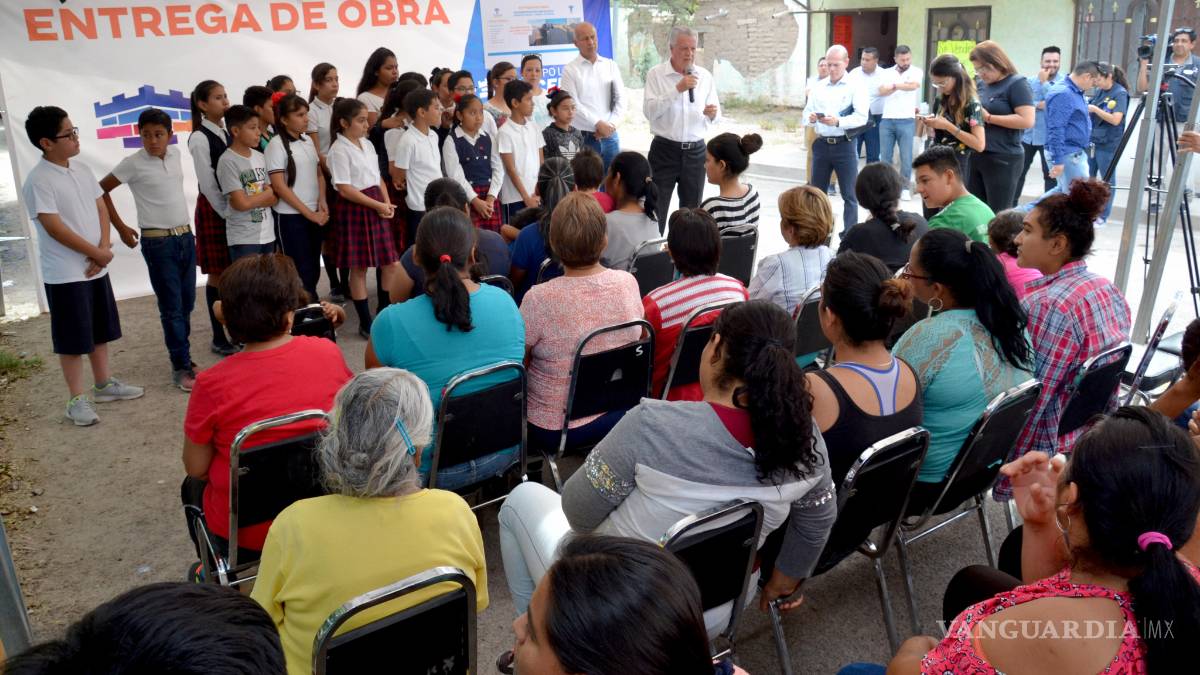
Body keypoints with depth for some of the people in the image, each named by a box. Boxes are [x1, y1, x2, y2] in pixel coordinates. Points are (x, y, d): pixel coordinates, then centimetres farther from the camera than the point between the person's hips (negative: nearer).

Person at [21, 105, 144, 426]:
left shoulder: (82, 169, 6)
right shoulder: (38, 181, -16)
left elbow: (101, 208, 8)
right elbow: (54, 228, -19)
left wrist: (104, 248, -7)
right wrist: (97, 253, -13)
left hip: (96, 267, 7)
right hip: (65, 274, -7)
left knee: (100, 331, 18)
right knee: (73, 339, 2)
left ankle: (104, 384, 32)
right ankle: (77, 399, 12)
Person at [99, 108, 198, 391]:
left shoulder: (176, 153, 4)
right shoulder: (133, 164, -11)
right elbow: (101, 191, -1)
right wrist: (120, 227, 1)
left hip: (186, 236, 5)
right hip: (157, 242, -5)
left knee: (187, 303, 12)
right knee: (171, 307, -3)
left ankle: (180, 354, 26)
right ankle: (181, 367, 3)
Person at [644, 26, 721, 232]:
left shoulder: (705, 76, 7)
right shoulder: (656, 74, -4)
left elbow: (715, 114, 13)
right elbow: (649, 111, -16)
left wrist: (713, 113, -11)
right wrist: (678, 89, -23)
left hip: (695, 151, 4)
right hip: (664, 150, -3)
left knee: (691, 211, 10)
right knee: (657, 210, -1)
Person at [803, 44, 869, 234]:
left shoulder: (856, 87, -3)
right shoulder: (818, 87, 12)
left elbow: (861, 117, -13)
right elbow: (807, 112, 9)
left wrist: (838, 122, -27)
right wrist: (810, 118, -15)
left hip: (844, 145, -4)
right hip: (821, 145, 4)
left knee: (849, 194, 0)